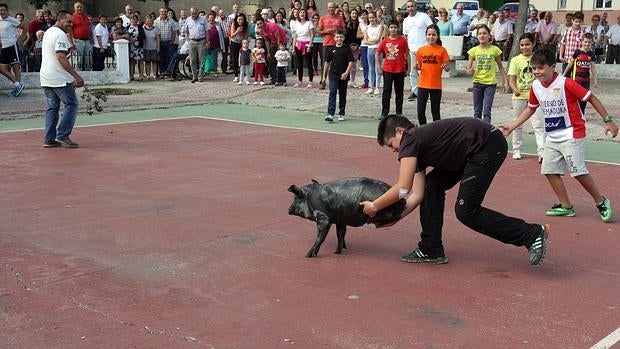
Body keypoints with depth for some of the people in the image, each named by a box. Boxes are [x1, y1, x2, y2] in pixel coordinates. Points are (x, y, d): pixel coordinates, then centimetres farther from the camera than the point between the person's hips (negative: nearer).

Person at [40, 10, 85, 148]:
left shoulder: (48, 32, 19)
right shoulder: (60, 34, -13)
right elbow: (61, 58, -22)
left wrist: (68, 50, 12)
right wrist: (76, 76, -24)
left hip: (46, 77, 9)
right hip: (59, 78, -9)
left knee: (52, 107, 12)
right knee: (71, 104, -1)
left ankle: (49, 139, 9)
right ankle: (62, 135, -6)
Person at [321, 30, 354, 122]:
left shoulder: (347, 49, -1)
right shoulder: (331, 49, 4)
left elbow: (351, 62, -5)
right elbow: (327, 62, 10)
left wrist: (346, 73, -17)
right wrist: (324, 76, 10)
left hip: (344, 76, 0)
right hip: (333, 74, 0)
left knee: (342, 95, 10)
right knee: (332, 93, -11)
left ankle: (341, 114, 21)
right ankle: (330, 114, -17)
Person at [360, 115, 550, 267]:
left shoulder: (410, 140, -10)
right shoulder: (418, 148, 17)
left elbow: (402, 189, -16)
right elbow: (417, 195, 13)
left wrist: (374, 206, -4)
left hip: (488, 146, -10)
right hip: (474, 151, 10)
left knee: (466, 211, -8)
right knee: (432, 186, 9)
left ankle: (532, 234, -3)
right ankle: (431, 250, 14)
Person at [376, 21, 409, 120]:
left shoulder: (403, 40, -1)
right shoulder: (385, 41, 2)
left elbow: (407, 55, 3)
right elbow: (377, 54, 9)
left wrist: (408, 68, 1)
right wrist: (379, 67, 2)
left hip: (400, 70, 0)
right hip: (387, 70, 1)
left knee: (399, 92, 8)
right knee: (386, 92, -1)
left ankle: (399, 113, 17)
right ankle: (384, 113, 4)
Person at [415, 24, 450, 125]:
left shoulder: (442, 50, -3)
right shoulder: (421, 50, 4)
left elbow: (448, 68, 0)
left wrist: (446, 67, -22)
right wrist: (417, 67, -10)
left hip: (436, 86, -2)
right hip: (422, 85, 2)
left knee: (435, 113, 5)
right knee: (420, 112, 1)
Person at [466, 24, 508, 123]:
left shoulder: (495, 50, -2)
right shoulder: (474, 50, 0)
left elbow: (500, 67, 8)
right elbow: (468, 69, 1)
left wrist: (506, 80, 3)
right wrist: (470, 71, -23)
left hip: (491, 83, -2)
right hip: (478, 83, 2)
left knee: (487, 111, -10)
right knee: (477, 111, 10)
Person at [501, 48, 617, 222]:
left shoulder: (566, 84, -19)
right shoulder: (535, 86, 0)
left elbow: (591, 98, -13)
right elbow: (530, 109, 16)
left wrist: (608, 120, -13)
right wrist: (512, 126, 12)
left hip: (572, 134, -7)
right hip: (552, 137, 7)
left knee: (578, 171, -12)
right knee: (549, 170, 6)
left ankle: (601, 202, 7)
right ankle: (566, 206, 17)